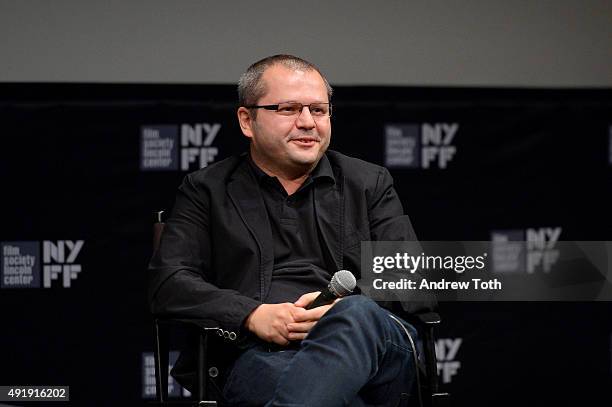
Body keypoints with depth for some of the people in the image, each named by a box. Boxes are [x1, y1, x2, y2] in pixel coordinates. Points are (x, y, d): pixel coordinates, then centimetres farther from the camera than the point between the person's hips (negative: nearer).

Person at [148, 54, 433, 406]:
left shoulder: (370, 183, 24)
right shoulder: (206, 190, 20)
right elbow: (168, 285, 8)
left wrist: (345, 308, -9)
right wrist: (252, 315, -10)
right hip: (258, 353, -2)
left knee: (357, 314, -39)